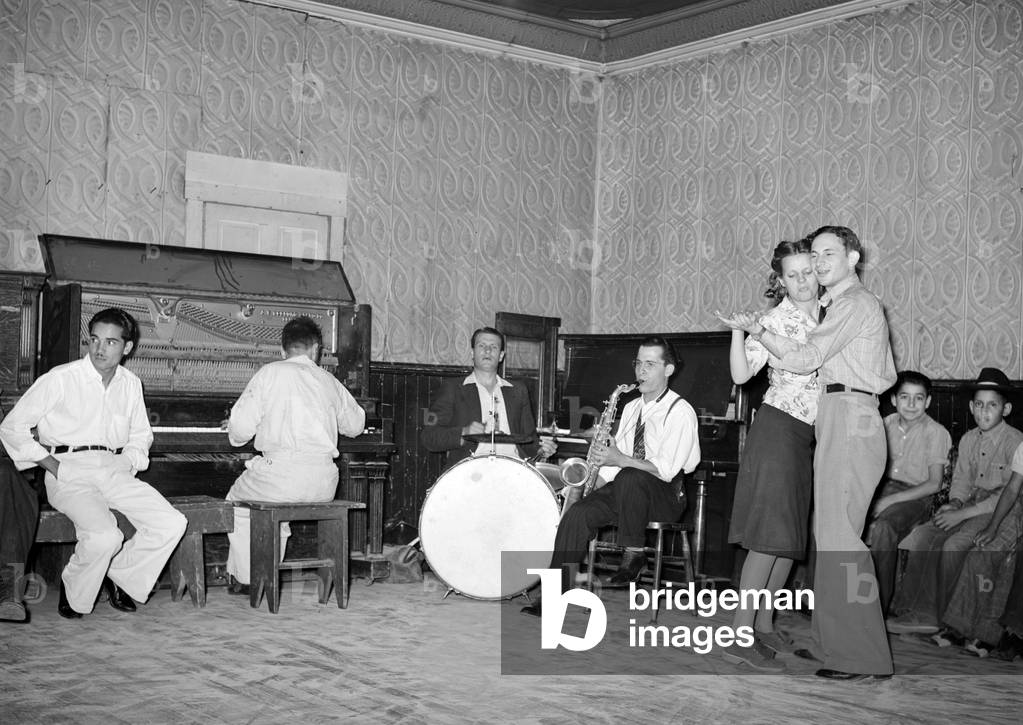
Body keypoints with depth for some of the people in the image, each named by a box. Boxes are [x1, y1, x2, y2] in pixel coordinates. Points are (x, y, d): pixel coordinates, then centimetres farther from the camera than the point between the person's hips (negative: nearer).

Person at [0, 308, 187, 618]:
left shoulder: (130, 383, 11)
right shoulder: (61, 378, -4)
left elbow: (141, 434, 28)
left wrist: (130, 462, 7)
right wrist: (53, 466, -9)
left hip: (114, 471, 5)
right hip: (70, 474, -5)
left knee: (171, 525, -15)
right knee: (105, 536, -31)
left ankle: (119, 575, 8)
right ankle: (72, 592, 0)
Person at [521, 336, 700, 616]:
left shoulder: (681, 412, -7)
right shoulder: (631, 408, 17)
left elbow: (666, 470, -19)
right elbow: (613, 460, 15)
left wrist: (620, 459, -26)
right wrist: (596, 488, -1)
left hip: (664, 496, -6)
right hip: (624, 490, 6)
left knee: (628, 477, -38)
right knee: (578, 513, -20)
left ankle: (634, 553, -19)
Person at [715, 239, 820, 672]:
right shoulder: (775, 321, -8)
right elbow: (741, 374, -17)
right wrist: (738, 332, -29)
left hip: (809, 436, 7)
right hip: (778, 428, -7)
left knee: (793, 537, 11)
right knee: (772, 534, -12)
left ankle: (764, 624, 21)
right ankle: (739, 636, -11)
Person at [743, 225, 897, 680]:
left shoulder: (855, 303, -7)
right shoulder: (846, 303, 25)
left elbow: (805, 359, -13)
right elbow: (888, 375, 27)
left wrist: (759, 332, -2)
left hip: (848, 420, -11)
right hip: (843, 421, 11)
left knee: (838, 536, -13)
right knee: (829, 534, 11)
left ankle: (862, 657, -12)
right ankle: (833, 642, 15)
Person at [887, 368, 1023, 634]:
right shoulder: (968, 439, 11)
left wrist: (962, 514, -19)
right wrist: (955, 503, -4)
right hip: (970, 503, 7)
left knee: (953, 545, -30)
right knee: (923, 536, -17)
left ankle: (937, 615, -16)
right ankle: (917, 612, -21)